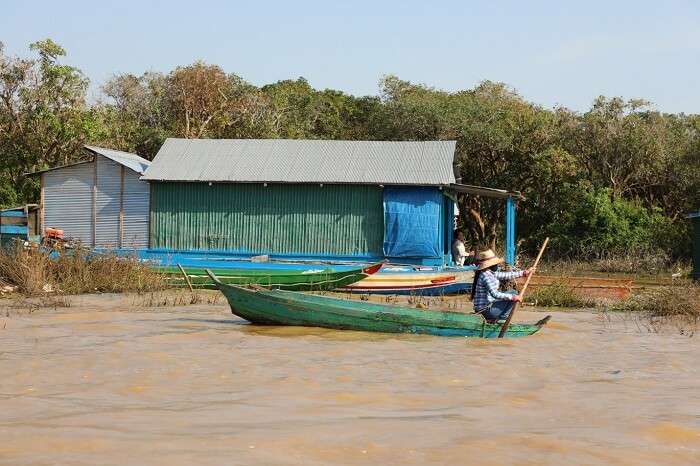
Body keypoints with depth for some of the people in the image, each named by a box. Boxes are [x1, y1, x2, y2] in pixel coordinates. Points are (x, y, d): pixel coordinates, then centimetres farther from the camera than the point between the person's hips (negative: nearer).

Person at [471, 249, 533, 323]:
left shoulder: (490, 273, 9)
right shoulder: (486, 276, -21)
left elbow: (506, 275, 18)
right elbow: (494, 294, -29)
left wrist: (523, 273, 19)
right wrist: (513, 297, -28)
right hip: (487, 310, -10)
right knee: (513, 293, -3)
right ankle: (502, 317, 1)